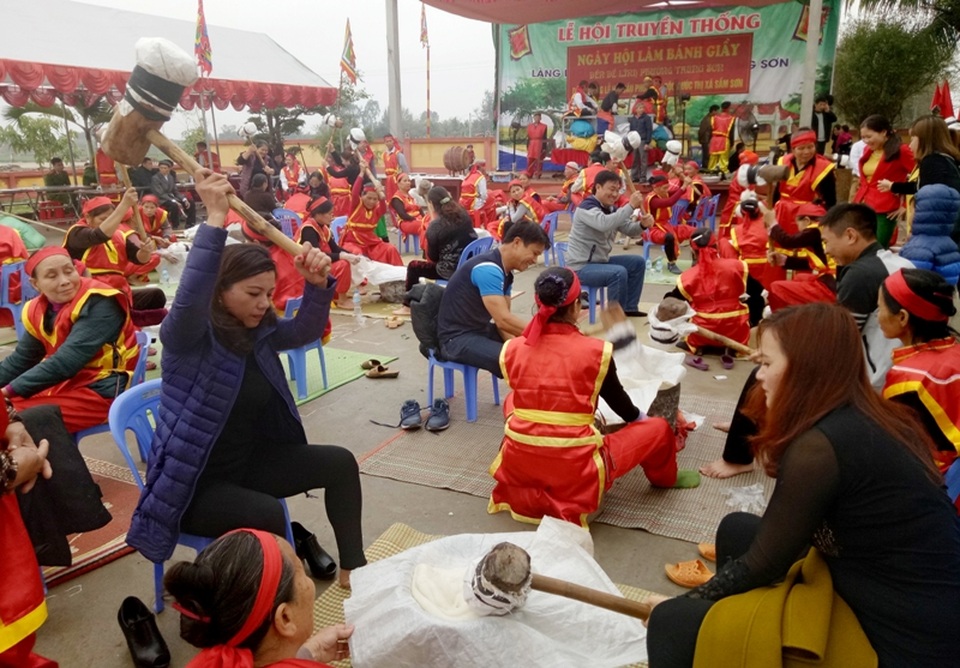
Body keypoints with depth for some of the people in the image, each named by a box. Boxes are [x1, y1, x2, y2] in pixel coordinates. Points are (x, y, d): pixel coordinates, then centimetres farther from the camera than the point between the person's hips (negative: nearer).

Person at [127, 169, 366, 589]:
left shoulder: (259, 331, 1)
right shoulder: (188, 335, -19)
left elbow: (305, 331, -9)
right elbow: (190, 298, -39)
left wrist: (317, 284, -29)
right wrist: (216, 219, -46)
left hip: (248, 462, 7)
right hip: (192, 481, -7)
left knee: (340, 463, -1)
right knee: (266, 513, -31)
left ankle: (352, 568, 10)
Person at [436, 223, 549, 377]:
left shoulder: (505, 272, 7)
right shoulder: (488, 269, -23)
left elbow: (503, 319, 5)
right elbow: (503, 320, -30)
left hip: (481, 330, 10)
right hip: (457, 338, -10)